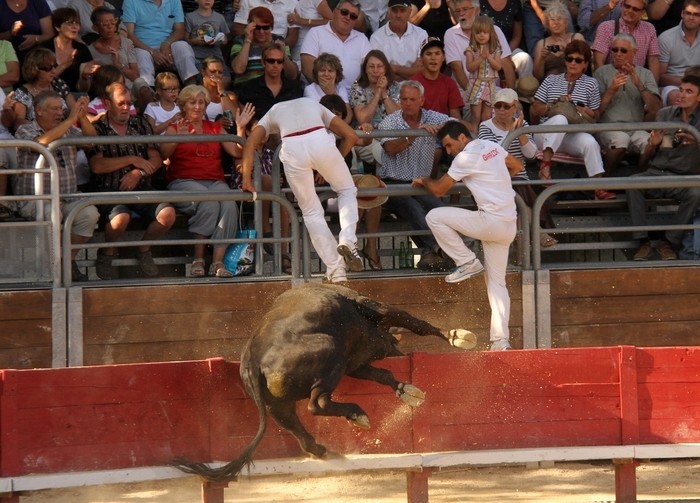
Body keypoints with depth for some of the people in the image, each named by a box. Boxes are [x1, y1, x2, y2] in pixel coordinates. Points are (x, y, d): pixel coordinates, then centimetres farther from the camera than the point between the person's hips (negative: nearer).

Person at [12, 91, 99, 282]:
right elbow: (43, 141, -23)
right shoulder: (25, 131, 0)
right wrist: (71, 119, -22)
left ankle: (68, 259, -11)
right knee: (51, 212, -37)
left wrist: (83, 117, -14)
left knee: (90, 213, -25)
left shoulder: (67, 130, 16)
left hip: (67, 199, 5)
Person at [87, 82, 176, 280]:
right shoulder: (97, 128, 1)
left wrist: (138, 172, -10)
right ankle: (106, 253, -2)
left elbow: (156, 160, 11)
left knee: (168, 214, -23)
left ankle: (144, 249, 7)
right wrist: (131, 160, -8)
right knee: (121, 218, -36)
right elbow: (97, 166, -12)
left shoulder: (140, 125, 16)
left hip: (141, 189, 4)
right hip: (109, 191, -4)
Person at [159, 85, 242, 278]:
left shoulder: (215, 128, 24)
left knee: (229, 204, -32)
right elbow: (163, 154, -4)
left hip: (215, 181, 3)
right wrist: (177, 138, -20)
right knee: (209, 202, -36)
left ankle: (217, 262, -36)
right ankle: (198, 260, -29)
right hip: (183, 182, -3)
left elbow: (236, 151, 14)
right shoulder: (174, 129, 14)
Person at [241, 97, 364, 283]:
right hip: (320, 141, 0)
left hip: (291, 148, 0)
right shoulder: (314, 105, 36)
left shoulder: (273, 112, 35)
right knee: (347, 190, 24)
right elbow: (351, 135, 27)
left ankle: (335, 269, 6)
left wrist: (247, 180, 18)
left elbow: (250, 144, 18)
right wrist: (333, 164, 34)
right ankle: (347, 239, -1)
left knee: (311, 211, 12)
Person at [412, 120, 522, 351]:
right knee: (497, 283, 10)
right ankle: (501, 340, 5)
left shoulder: (466, 157, -10)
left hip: (491, 220, -9)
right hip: (509, 226, 9)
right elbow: (517, 166, 28)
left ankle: (468, 262, -1)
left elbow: (438, 189, -6)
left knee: (434, 217, -6)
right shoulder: (491, 146, 13)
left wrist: (423, 180, 14)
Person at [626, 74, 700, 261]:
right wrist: (652, 144, -9)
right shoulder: (665, 114, 12)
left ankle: (669, 242, -19)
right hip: (657, 173, 2)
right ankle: (643, 242, -27)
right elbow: (643, 162, 14)